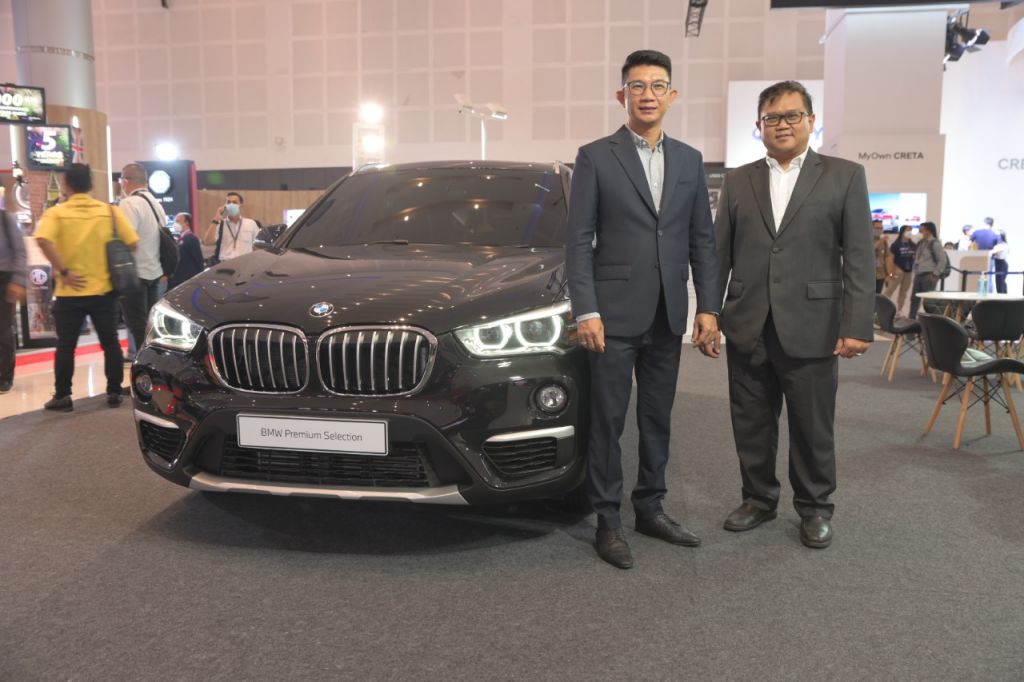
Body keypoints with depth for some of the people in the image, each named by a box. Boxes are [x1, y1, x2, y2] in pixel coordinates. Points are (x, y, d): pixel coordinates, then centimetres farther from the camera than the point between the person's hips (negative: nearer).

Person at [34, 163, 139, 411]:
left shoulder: (56, 212, -4)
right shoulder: (109, 210, 1)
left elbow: (43, 240, -21)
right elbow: (132, 243, -3)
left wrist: (63, 271, -15)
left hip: (70, 292, -1)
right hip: (104, 289, 1)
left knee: (66, 346, 8)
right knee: (110, 343, 10)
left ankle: (62, 396, 12)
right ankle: (114, 392, 12)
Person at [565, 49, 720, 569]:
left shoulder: (689, 161, 11)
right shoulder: (595, 157, -2)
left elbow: (702, 240, 11)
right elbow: (578, 241, -5)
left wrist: (708, 307, 3)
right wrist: (586, 311, -13)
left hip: (668, 316, 4)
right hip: (615, 313, -4)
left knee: (657, 419, 13)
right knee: (607, 422, 2)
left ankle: (650, 509, 27)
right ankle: (607, 521, 14)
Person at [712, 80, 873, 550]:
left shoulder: (845, 176, 3)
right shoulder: (738, 181, 10)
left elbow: (858, 259, -2)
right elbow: (719, 255, 10)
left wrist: (857, 326, -10)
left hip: (811, 328, -2)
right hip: (747, 329, 3)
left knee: (813, 428, 8)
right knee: (751, 424, 12)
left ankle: (815, 508, 26)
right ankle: (758, 498, 30)